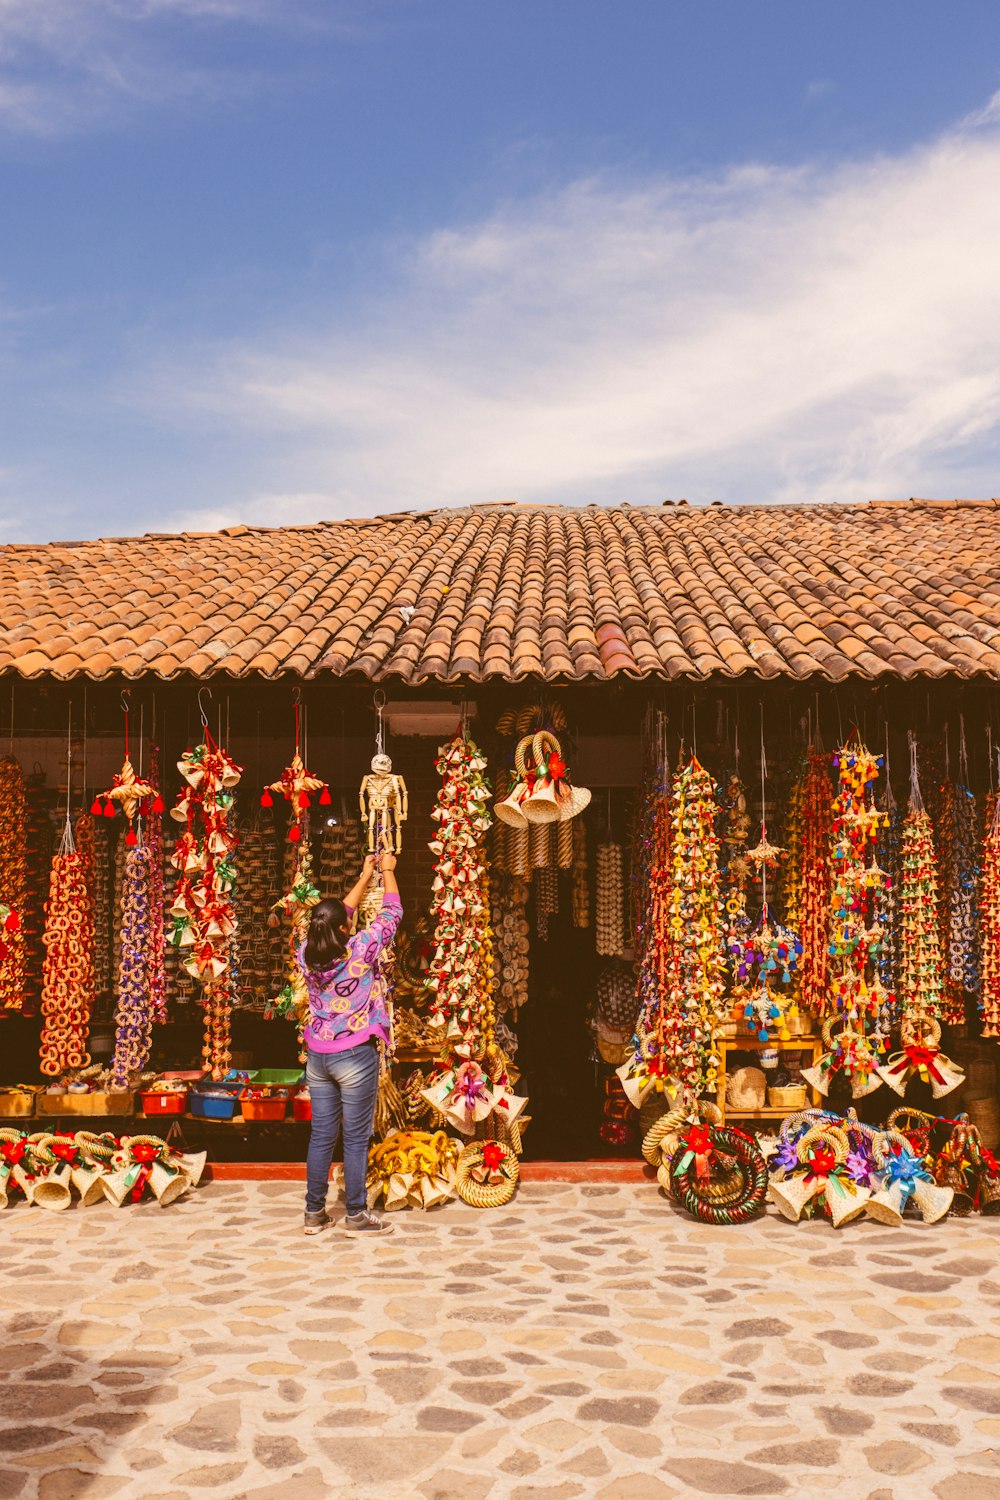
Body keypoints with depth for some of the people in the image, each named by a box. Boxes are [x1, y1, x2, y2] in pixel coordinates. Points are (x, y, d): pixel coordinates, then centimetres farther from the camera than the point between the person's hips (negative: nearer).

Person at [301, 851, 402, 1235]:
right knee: (355, 1138, 3)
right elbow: (391, 914, -3)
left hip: (318, 1055, 5)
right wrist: (388, 871, 12)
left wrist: (365, 877, 21)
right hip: (355, 1056, -5)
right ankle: (356, 1215, 11)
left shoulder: (307, 954, -1)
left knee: (321, 1135, 12)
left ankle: (314, 1212, 19)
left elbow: (336, 916, 15)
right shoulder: (360, 950, -16)